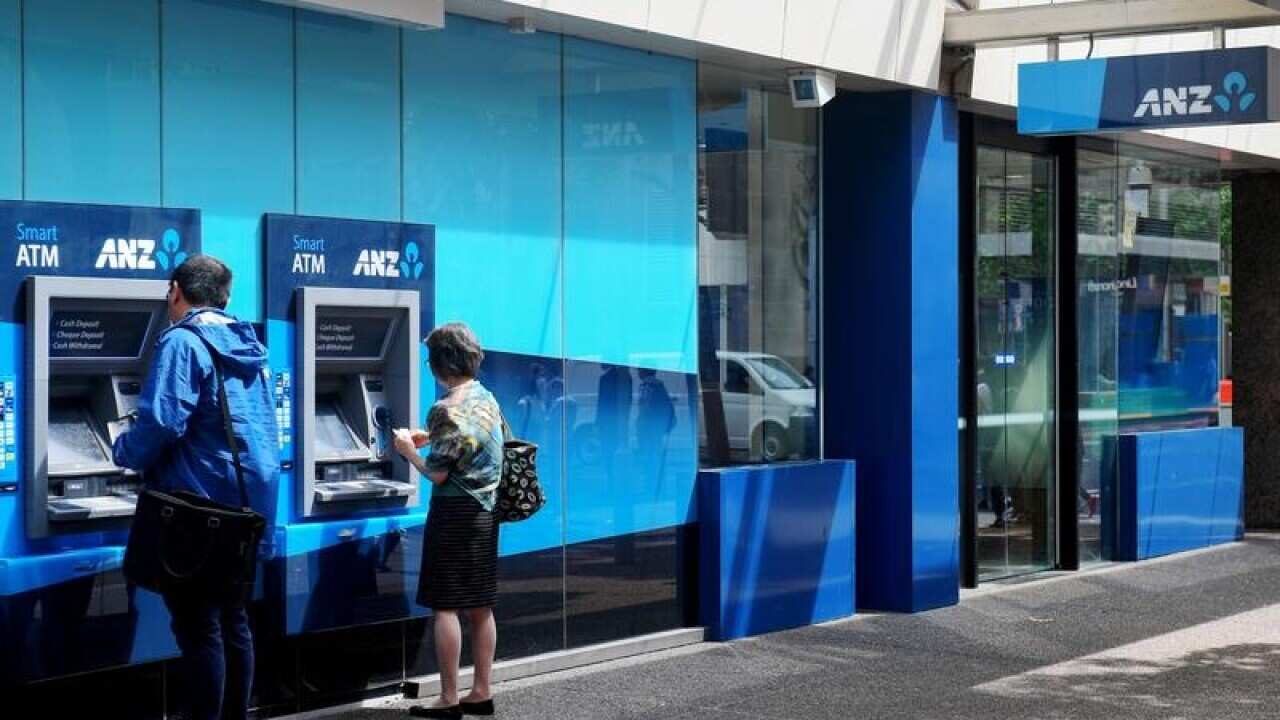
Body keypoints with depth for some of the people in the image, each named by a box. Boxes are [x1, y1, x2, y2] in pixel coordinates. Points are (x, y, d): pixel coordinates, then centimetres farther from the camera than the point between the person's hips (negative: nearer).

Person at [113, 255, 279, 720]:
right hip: (248, 503, 8)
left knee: (198, 626, -3)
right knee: (233, 618, 15)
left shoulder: (182, 343, -13)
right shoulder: (248, 346, 13)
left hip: (199, 504, -8)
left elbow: (162, 423, -22)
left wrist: (124, 452, -3)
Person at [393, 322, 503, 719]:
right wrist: (430, 439, 19)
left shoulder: (448, 410, -18)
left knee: (445, 606, -2)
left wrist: (408, 449, 1)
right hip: (486, 512, 8)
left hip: (455, 515, -8)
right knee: (480, 607, 12)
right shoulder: (488, 400, 8)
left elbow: (437, 474, -15)